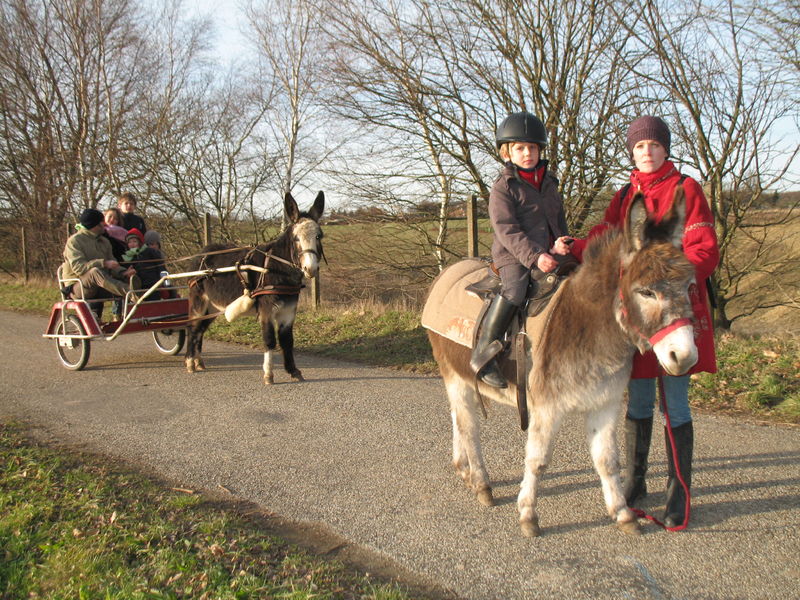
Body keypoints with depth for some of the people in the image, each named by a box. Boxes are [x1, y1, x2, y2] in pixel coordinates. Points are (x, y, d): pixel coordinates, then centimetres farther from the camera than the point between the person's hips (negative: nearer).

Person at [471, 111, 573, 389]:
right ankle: (482, 354, -26)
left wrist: (559, 243, 1)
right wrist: (534, 256, -24)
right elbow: (507, 231, -13)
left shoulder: (549, 183, 17)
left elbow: (559, 220, 23)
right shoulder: (503, 188, -4)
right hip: (513, 256, -7)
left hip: (547, 255, 7)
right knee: (514, 290, -30)